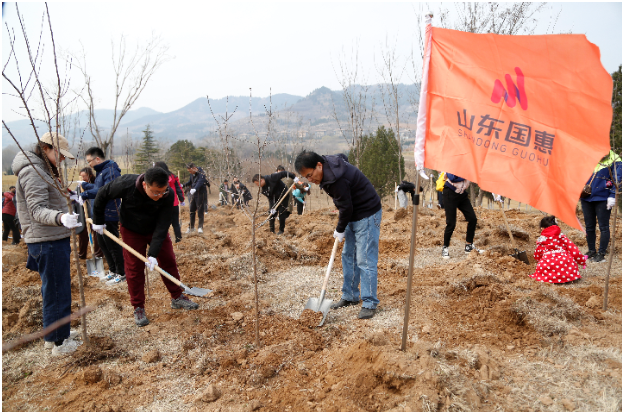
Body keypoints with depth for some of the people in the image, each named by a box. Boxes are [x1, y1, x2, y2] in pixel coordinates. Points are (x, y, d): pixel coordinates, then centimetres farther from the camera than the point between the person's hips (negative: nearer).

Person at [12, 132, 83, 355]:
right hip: (47, 242, -11)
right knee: (57, 291, -2)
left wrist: (66, 199, 36)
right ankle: (60, 342, 9)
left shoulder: (42, 170, 15)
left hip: (53, 240, 11)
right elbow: (37, 211, -24)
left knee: (52, 289, 18)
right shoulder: (32, 171, -16)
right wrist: (61, 218, -40)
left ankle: (51, 336, 31)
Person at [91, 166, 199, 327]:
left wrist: (153, 253, -32)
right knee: (134, 268, 1)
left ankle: (177, 297, 21)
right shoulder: (126, 184, -33)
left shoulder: (168, 195, -30)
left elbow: (162, 226, -28)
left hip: (156, 230, 1)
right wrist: (98, 221, -4)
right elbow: (102, 196, -13)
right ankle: (138, 308, 13)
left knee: (168, 261, 4)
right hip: (131, 231, -1)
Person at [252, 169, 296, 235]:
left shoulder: (272, 178, -28)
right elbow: (270, 198, -7)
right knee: (272, 213, 5)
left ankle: (281, 230, 8)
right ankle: (271, 230, 16)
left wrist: (294, 177, -33)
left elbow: (283, 173, -28)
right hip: (275, 198, 6)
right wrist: (272, 207, -19)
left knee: (281, 213, -6)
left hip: (284, 196, -6)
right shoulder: (263, 189, -7)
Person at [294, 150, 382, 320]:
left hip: (367, 216, -10)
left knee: (365, 260, -8)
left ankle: (369, 304, 1)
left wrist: (340, 230, -7)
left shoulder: (337, 179, -29)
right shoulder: (329, 165, 0)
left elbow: (346, 207, -22)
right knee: (348, 256, 14)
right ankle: (350, 296, 25)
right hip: (353, 216, 10)